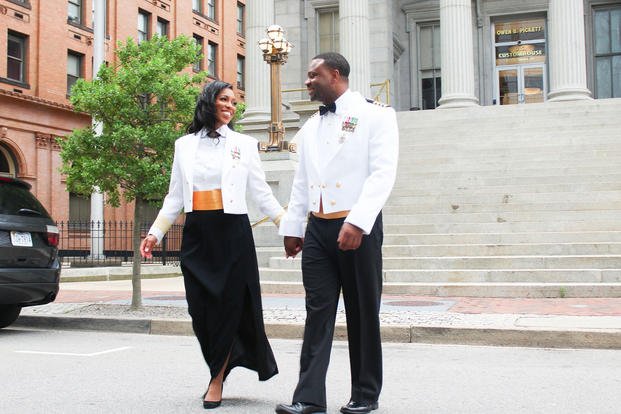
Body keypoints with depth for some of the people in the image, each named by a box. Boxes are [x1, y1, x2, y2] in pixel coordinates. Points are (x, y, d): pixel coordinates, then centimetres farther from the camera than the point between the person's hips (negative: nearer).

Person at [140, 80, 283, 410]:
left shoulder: (243, 144, 7)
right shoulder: (185, 145, 11)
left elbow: (261, 193, 5)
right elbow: (175, 197, 13)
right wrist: (155, 233, 5)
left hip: (232, 232, -2)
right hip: (196, 234, 2)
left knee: (229, 304, -2)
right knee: (200, 307, 0)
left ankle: (217, 380, 9)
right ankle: (222, 366, 19)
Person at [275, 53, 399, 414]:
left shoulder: (376, 114, -2)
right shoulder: (310, 127, 17)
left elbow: (383, 173, -13)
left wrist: (357, 221, -24)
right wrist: (292, 226, 18)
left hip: (357, 228, -5)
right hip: (317, 228, 5)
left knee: (362, 312, 4)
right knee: (318, 311, 0)